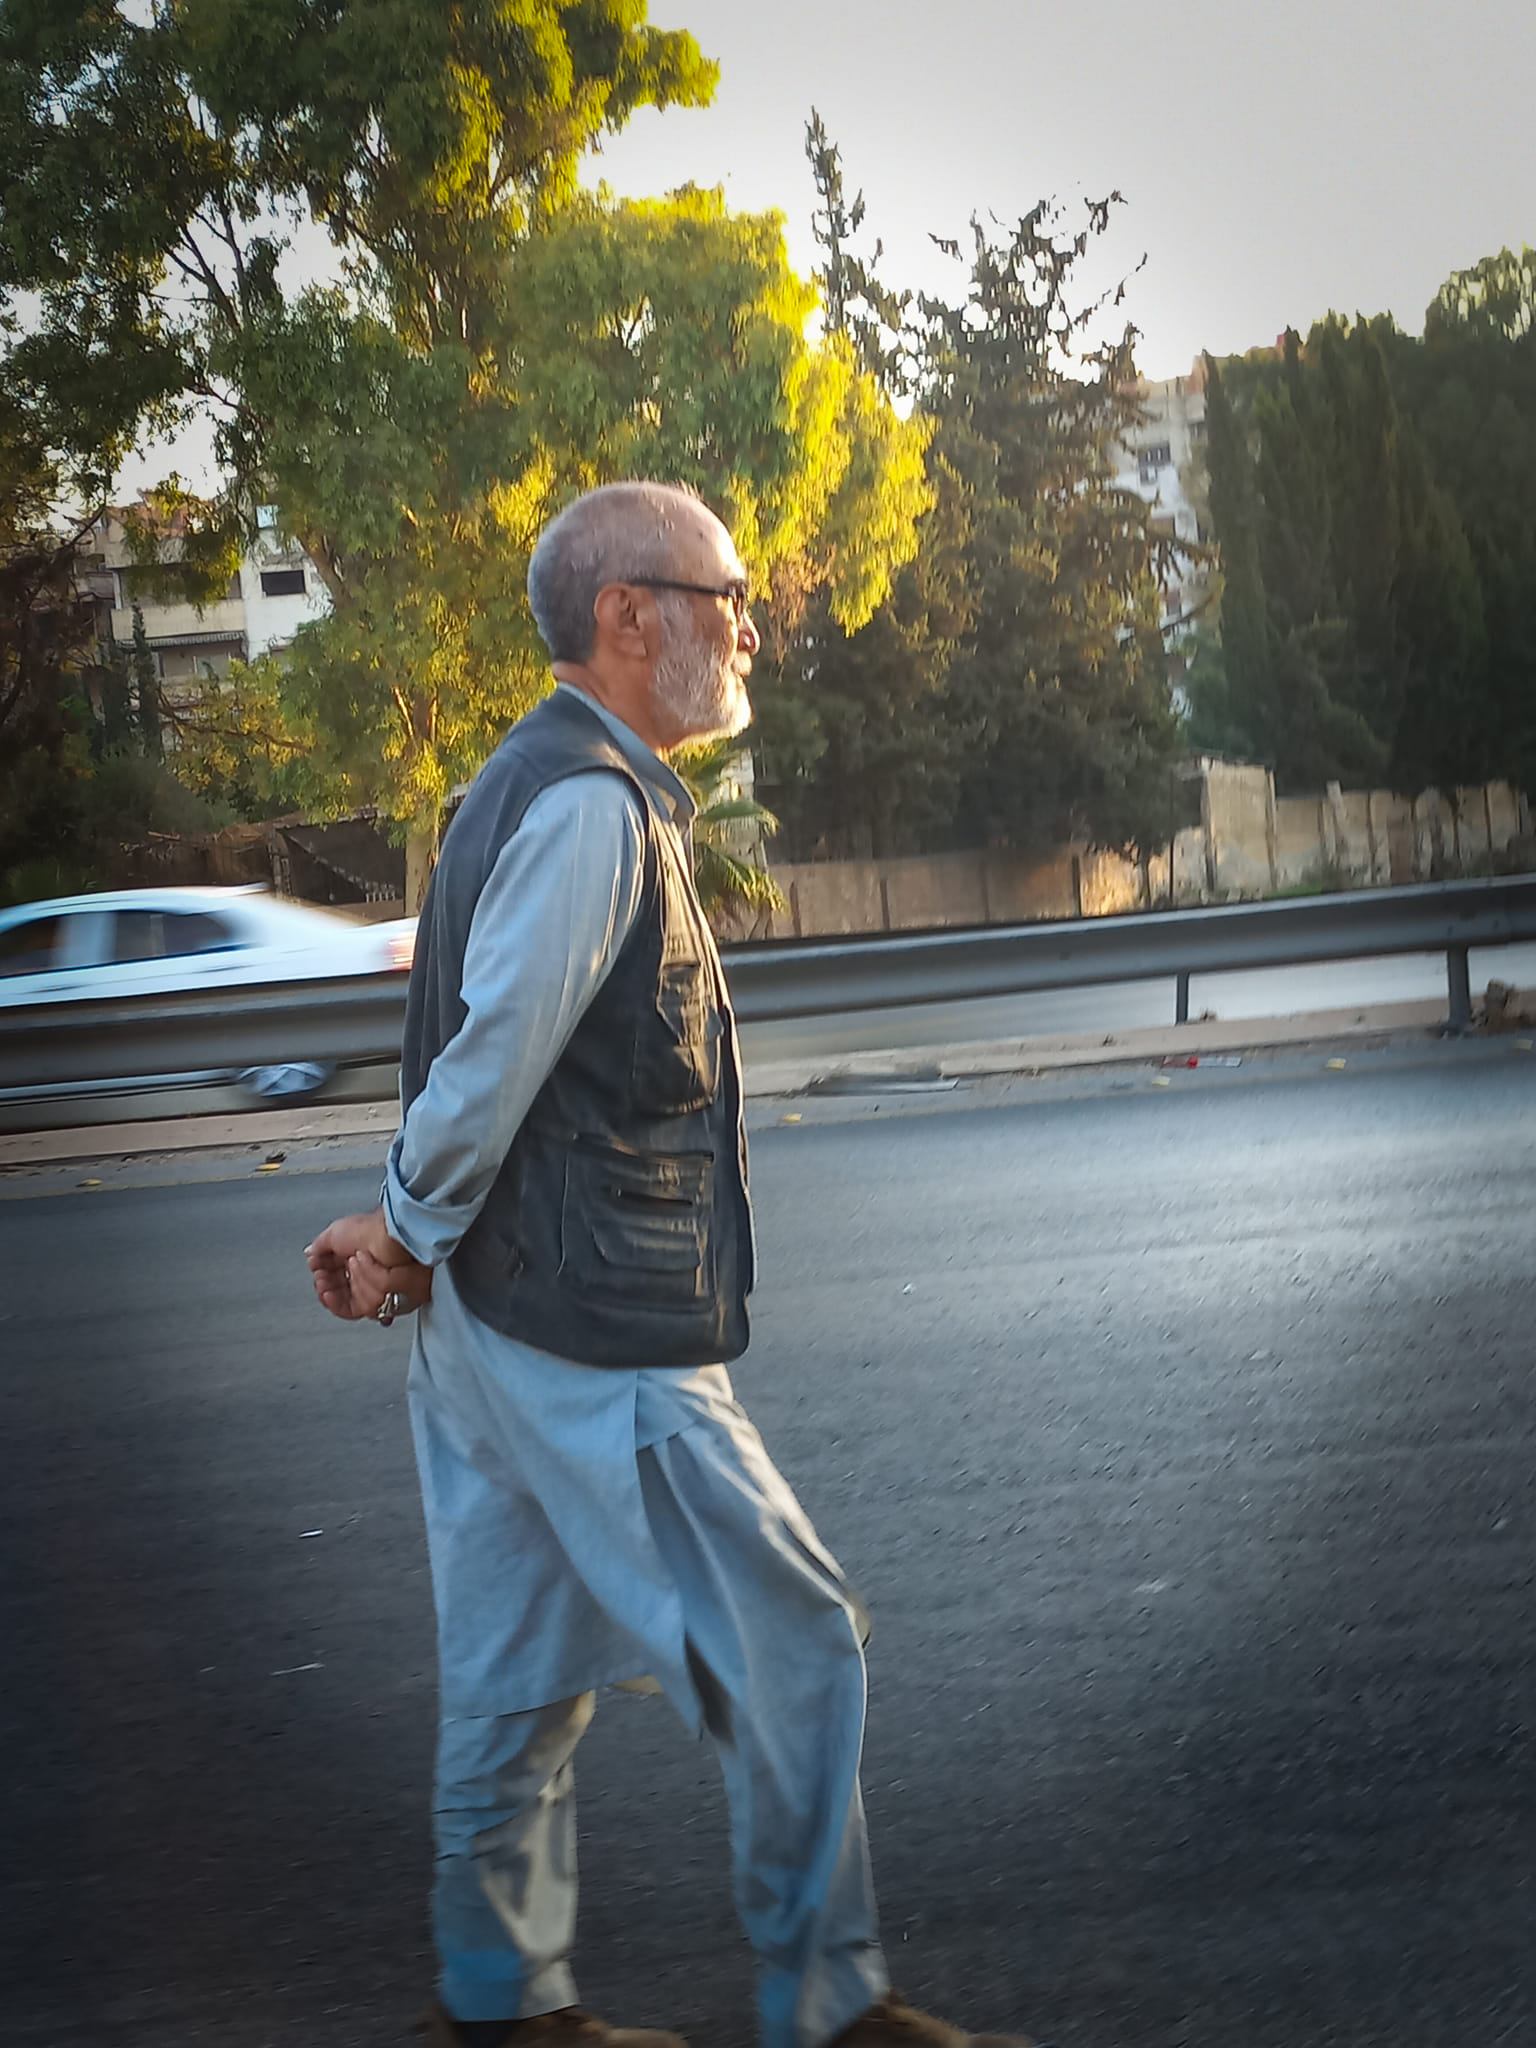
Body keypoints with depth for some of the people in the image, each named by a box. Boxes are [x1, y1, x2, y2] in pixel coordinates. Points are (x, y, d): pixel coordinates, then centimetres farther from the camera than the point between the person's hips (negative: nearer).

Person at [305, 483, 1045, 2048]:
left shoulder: (533, 788, 16)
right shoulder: (591, 806, -18)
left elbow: (485, 1058, 15)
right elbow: (494, 1059, -21)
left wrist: (408, 1232, 6)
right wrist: (416, 1238, -8)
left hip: (503, 1325, 10)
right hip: (598, 1343, -10)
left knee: (523, 1677, 17)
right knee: (790, 1647, -1)